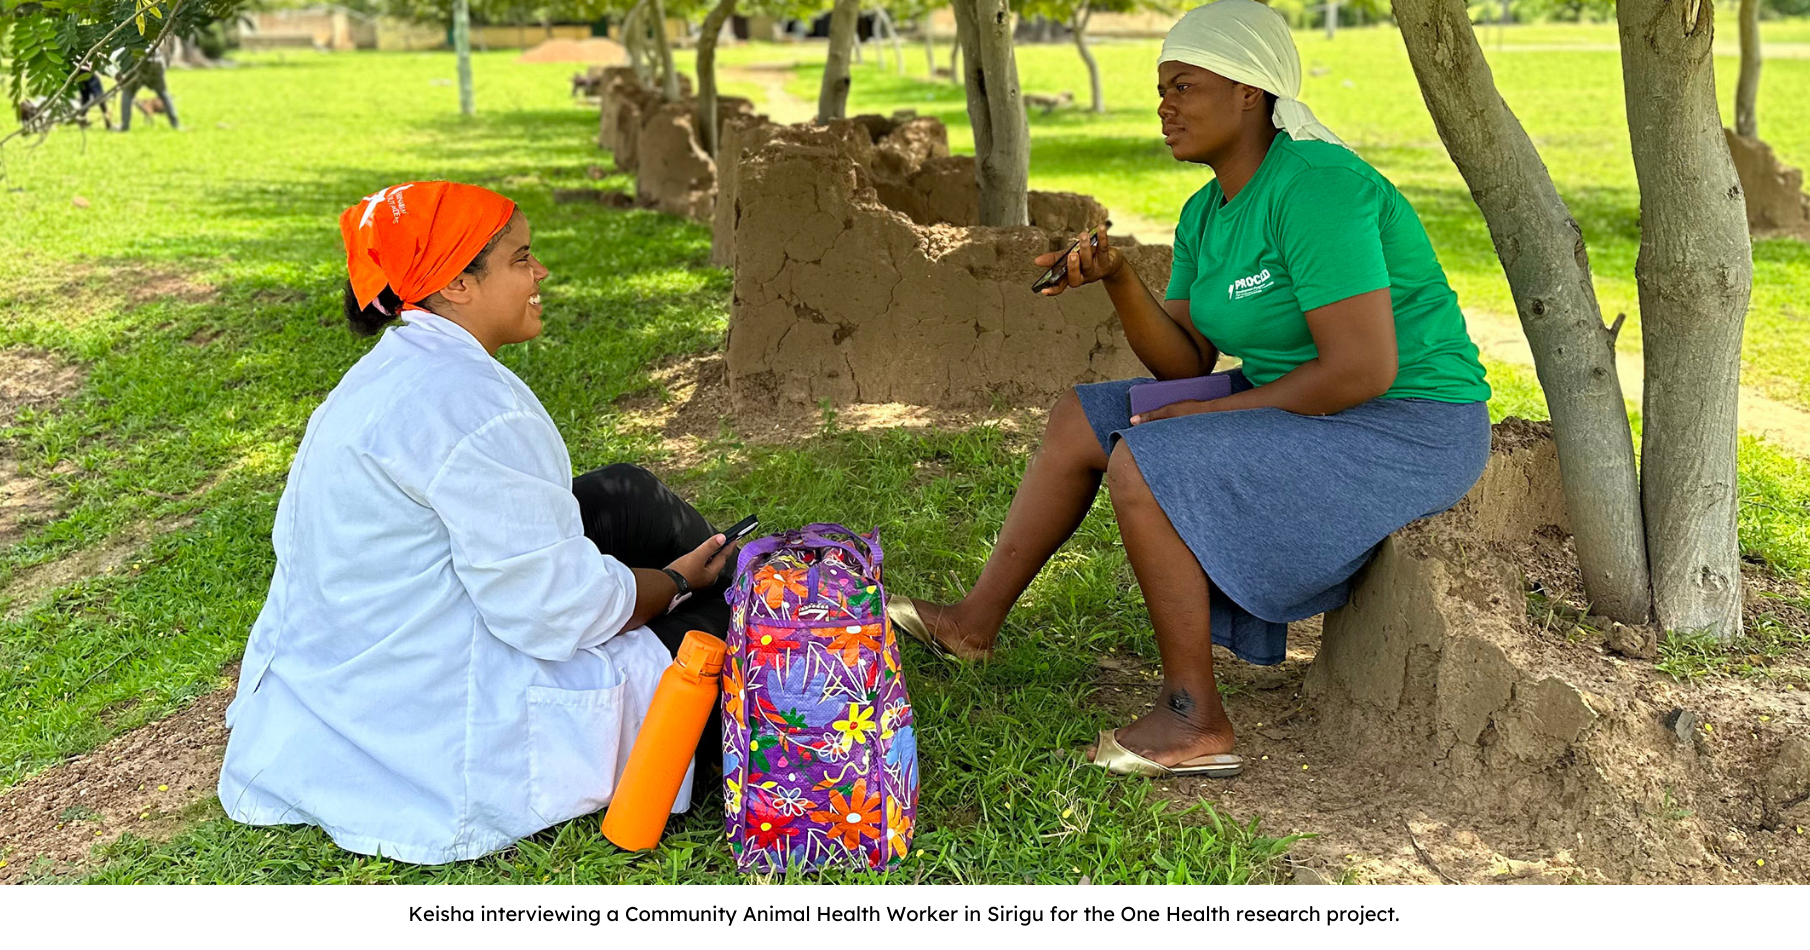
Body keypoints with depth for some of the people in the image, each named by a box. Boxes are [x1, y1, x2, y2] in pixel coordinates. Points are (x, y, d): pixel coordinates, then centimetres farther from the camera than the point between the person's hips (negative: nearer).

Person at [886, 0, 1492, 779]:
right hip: (1297, 402, 10)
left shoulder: (1315, 187, -23)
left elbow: (1363, 370, -28)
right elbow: (1186, 362, 4)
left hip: (1405, 431, -10)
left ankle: (1195, 721, -12)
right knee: (1080, 420, 7)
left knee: (1143, 465, -24)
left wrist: (1214, 414, -18)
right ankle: (975, 623, 16)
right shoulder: (1206, 215, 6)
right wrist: (1117, 277, -12)